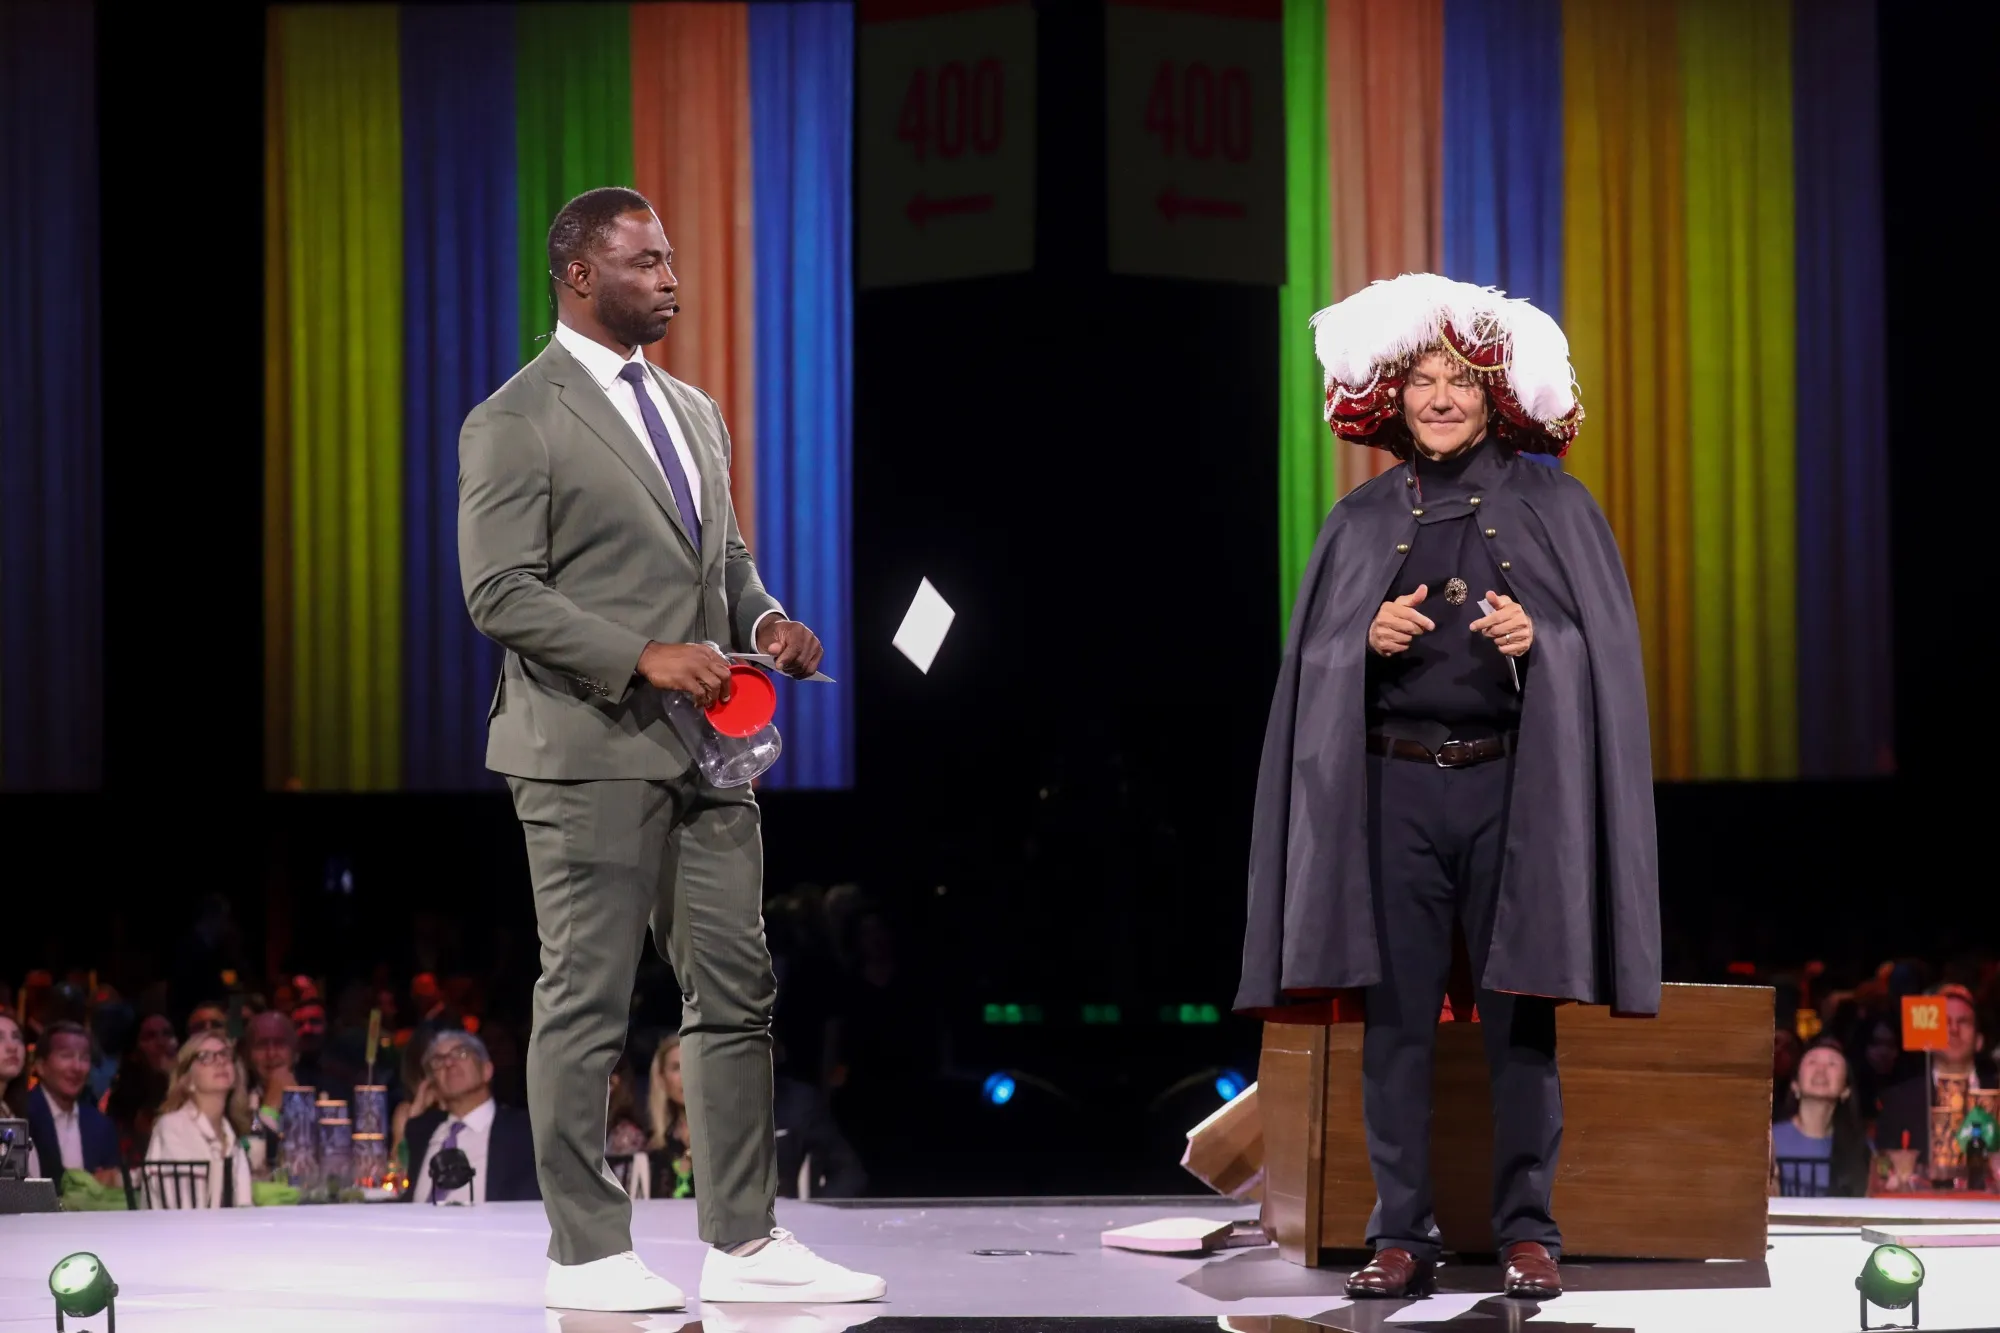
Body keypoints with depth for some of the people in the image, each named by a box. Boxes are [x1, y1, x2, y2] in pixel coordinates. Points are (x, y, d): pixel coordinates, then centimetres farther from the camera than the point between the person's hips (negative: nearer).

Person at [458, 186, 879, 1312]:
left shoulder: (694, 412, 18)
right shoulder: (516, 424, -7)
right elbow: (500, 592, -13)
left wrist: (765, 617, 3)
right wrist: (643, 656, -21)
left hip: (706, 753, 8)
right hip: (592, 753, -8)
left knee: (738, 994, 8)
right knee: (587, 1005, -2)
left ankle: (744, 1241, 14)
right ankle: (588, 1254, 5)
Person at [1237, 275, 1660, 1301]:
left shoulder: (1551, 506, 7)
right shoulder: (1362, 521, 12)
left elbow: (1605, 647, 3)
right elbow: (1316, 660, 11)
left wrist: (1536, 640, -15)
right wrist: (1370, 639, -9)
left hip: (1513, 784, -1)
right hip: (1393, 787, 2)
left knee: (1518, 1014, -1)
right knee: (1397, 1015, 0)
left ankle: (1528, 1229, 5)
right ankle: (1401, 1235, 4)